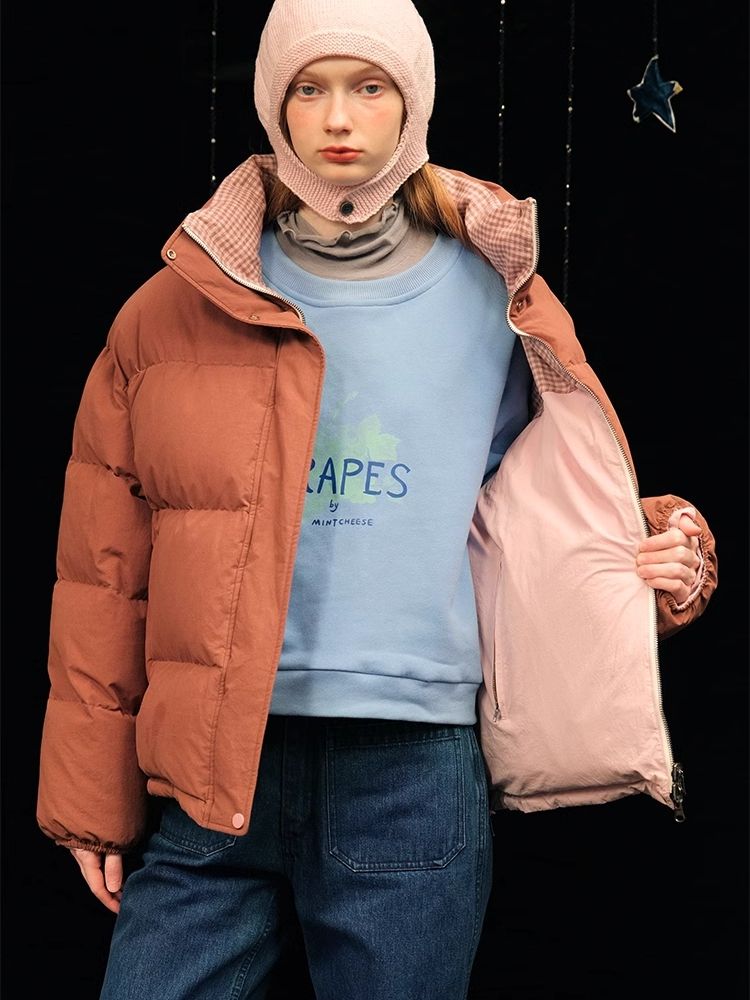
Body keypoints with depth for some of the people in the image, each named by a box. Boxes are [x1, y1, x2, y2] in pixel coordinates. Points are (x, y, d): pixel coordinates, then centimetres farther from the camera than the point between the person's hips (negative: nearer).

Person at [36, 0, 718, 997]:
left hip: (415, 770, 0)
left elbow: (560, 507, 18)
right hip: (210, 769, 0)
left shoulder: (493, 297, 6)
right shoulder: (178, 309, 5)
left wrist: (663, 550, -4)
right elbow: (105, 569, 6)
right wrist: (92, 795, 4)